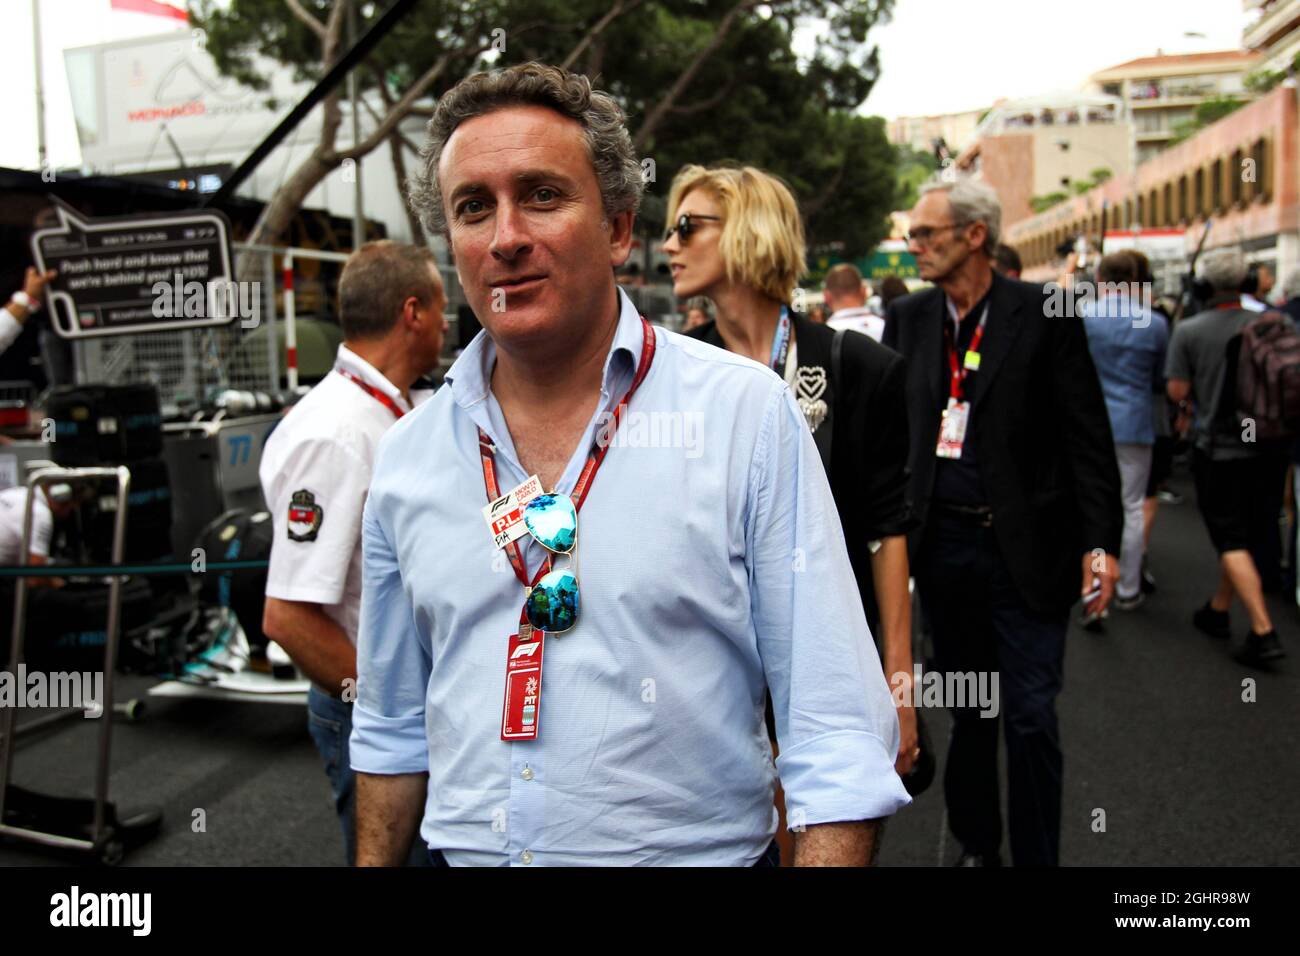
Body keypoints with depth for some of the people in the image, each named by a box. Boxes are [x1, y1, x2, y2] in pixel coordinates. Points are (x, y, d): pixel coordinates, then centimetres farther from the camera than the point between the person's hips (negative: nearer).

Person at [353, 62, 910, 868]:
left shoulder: (749, 414, -13)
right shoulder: (406, 458, -1)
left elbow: (837, 734, -14)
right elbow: (395, 726, 9)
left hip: (697, 849, -3)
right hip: (462, 848, 4)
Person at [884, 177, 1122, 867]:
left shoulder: (1044, 315, -6)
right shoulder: (907, 319, 6)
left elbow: (1088, 437, -6)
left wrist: (1101, 540, -10)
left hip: (1026, 549, -4)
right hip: (944, 544, 4)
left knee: (1031, 717, 2)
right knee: (967, 711, 17)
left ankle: (1036, 855, 19)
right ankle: (975, 844, 34)